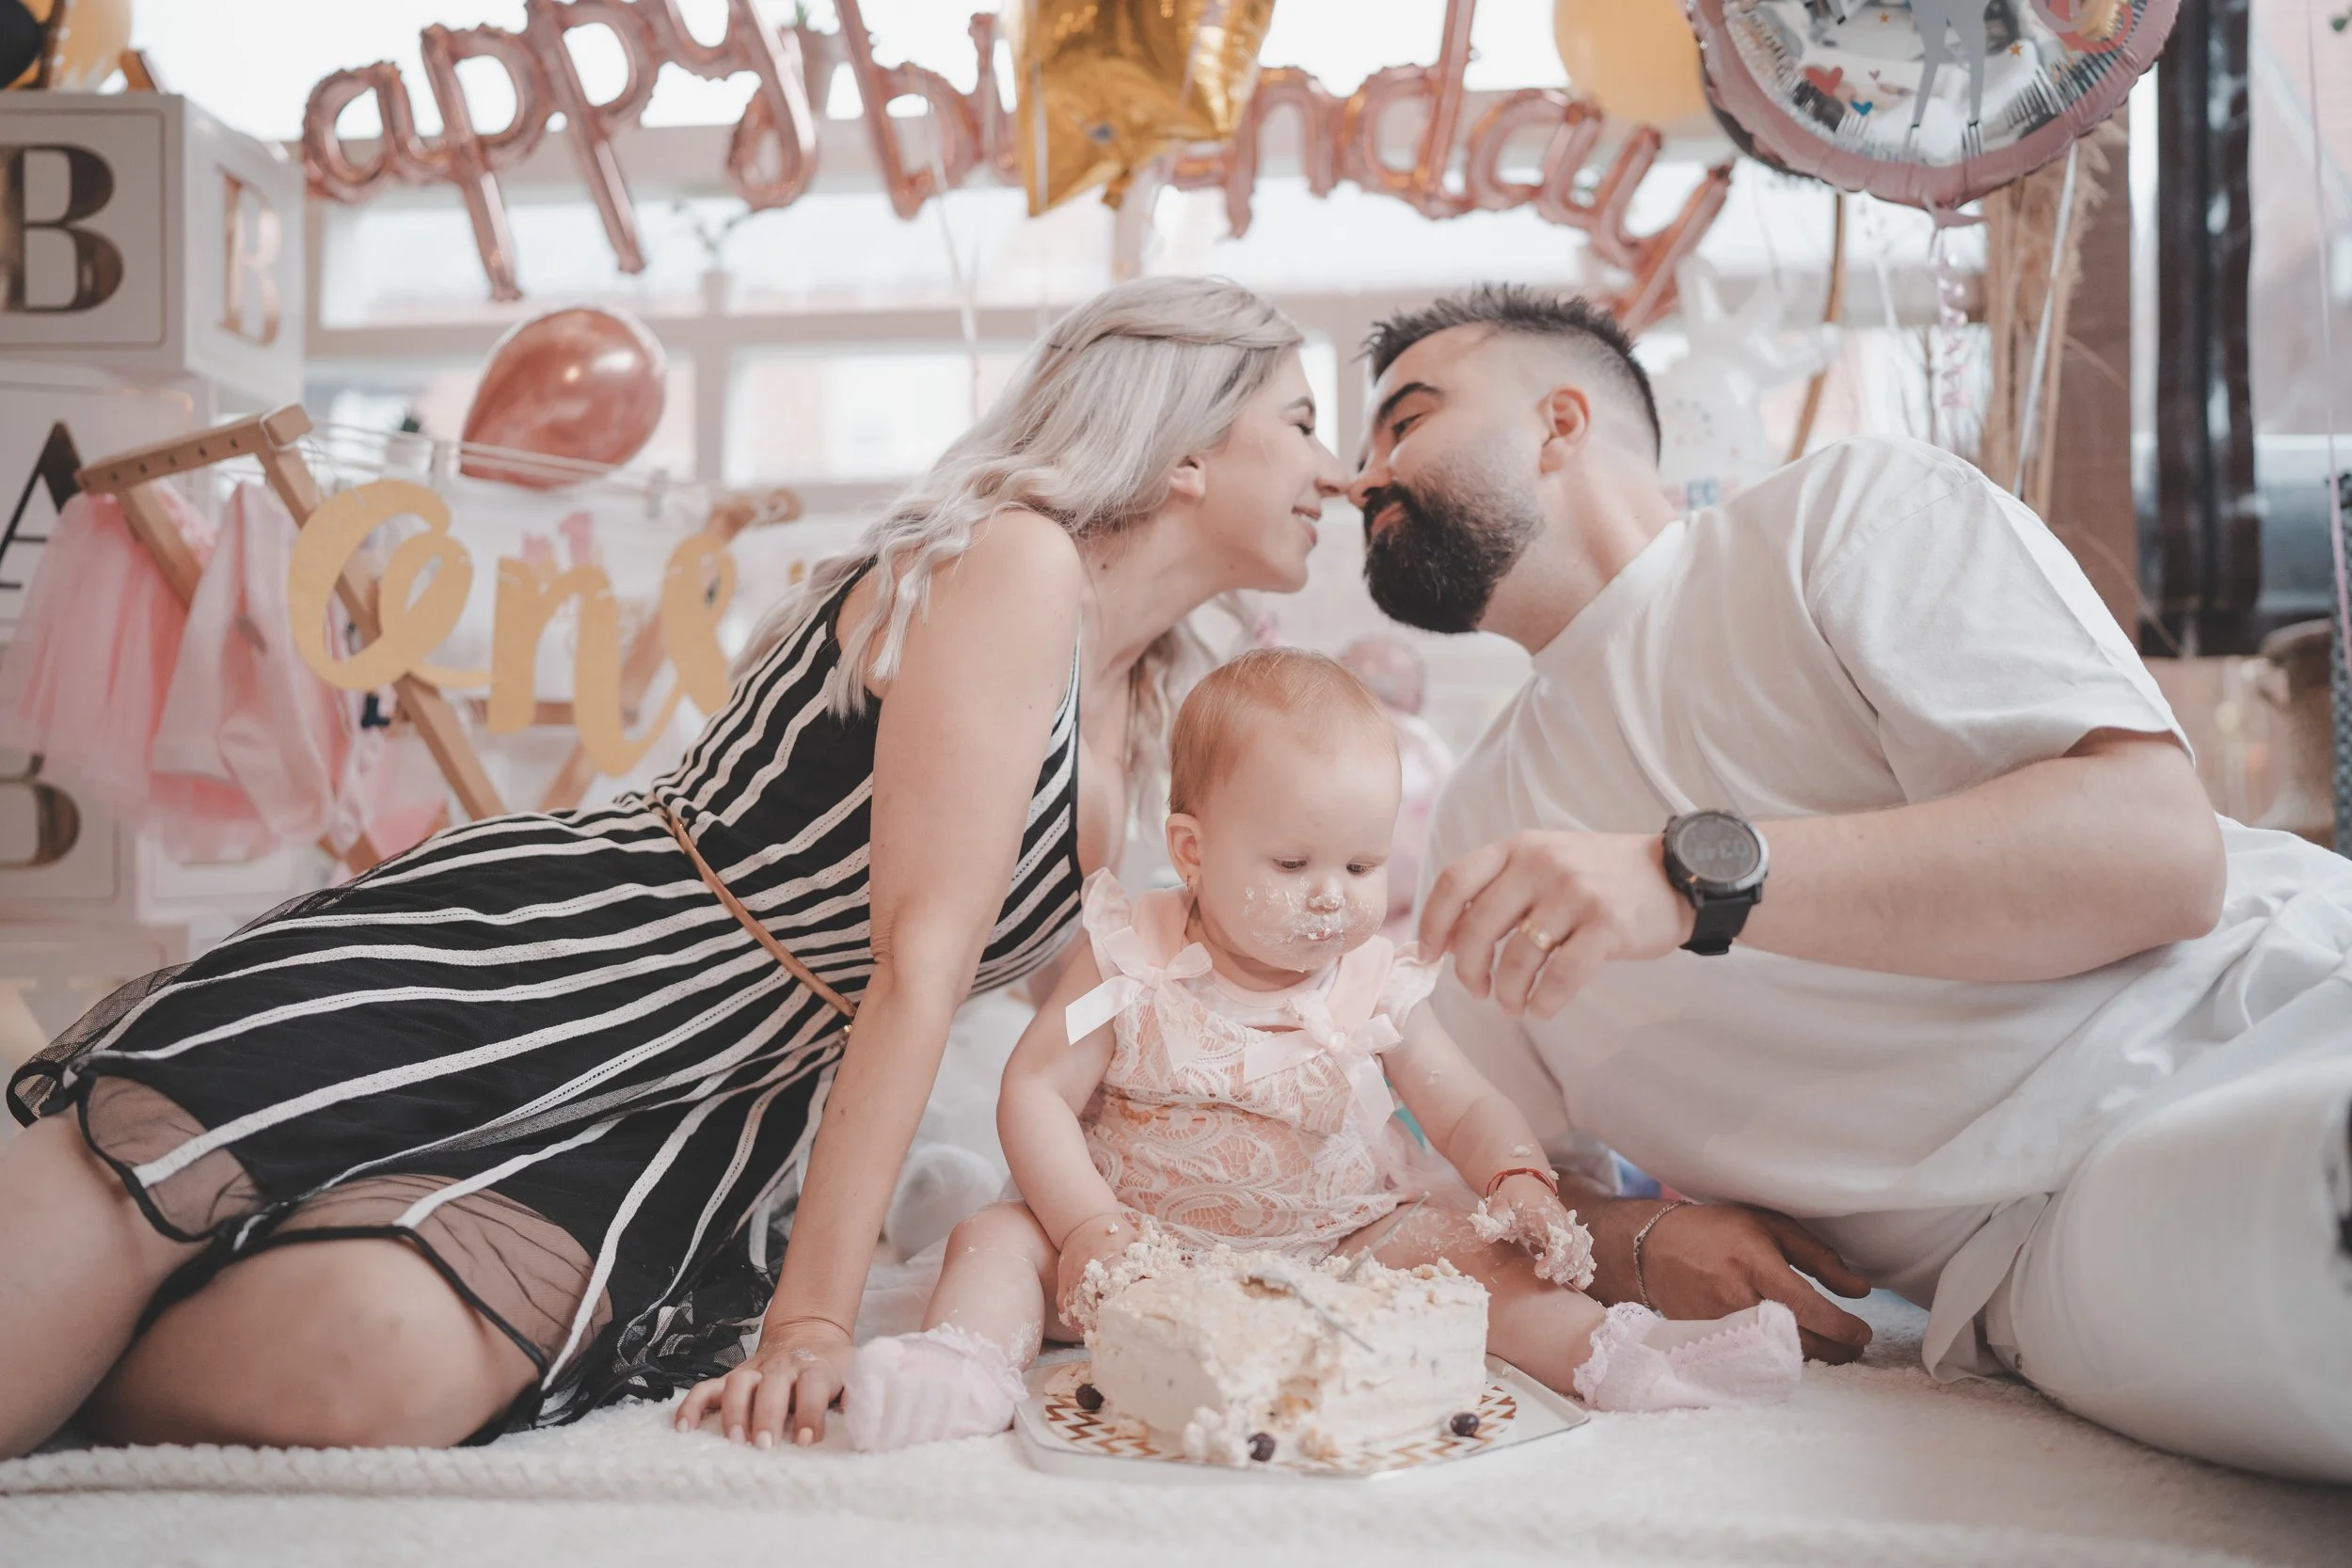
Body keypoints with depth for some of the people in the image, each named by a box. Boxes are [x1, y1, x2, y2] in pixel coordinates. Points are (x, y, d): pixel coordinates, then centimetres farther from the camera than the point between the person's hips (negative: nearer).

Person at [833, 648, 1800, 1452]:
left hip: (1339, 1250, 2)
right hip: (1150, 1247, -1)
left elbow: (1467, 1111, 3)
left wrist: (1522, 1187, -18)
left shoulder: (1374, 987, -2)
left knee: (1470, 1245, -19)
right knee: (1000, 1237, -21)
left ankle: (1603, 1355, -23)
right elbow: (1035, 1094, -10)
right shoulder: (1131, 966, -9)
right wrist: (1089, 1227, -24)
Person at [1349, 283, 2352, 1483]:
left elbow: (2160, 849, -11)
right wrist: (1645, 1246, -5)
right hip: (2055, 1247, 1)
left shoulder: (1849, 509, 3)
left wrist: (1703, 874, -22)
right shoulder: (1482, 820, 15)